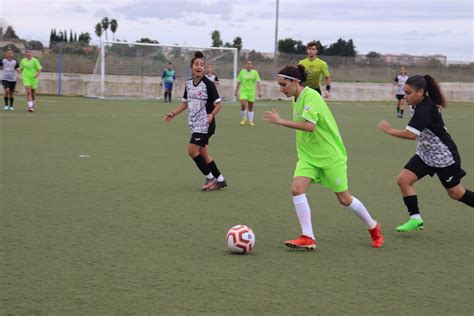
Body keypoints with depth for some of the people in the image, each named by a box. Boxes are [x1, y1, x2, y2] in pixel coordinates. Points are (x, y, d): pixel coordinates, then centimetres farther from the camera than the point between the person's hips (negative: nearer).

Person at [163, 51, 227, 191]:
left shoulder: (208, 84, -12)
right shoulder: (188, 84, 7)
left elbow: (218, 104, -10)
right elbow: (185, 103, 19)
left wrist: (212, 114, -27)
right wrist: (173, 113, 9)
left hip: (205, 124, -7)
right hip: (195, 124, 7)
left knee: (192, 150, -12)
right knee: (203, 153, 8)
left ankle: (210, 177, 2)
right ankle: (220, 180, 17)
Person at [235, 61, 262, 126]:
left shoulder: (255, 72, 0)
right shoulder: (242, 72, 2)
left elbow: (258, 82, -2)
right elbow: (238, 82, 9)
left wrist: (260, 91, -11)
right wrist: (236, 91, 11)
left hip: (251, 91, 0)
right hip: (243, 91, 0)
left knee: (250, 107, 3)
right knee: (243, 105, -15)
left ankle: (250, 121, 12)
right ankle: (244, 119, 5)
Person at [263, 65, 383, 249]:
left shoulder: (311, 96, -20)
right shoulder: (298, 99, 6)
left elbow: (309, 126, -34)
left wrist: (281, 121, -36)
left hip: (330, 156, -7)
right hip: (308, 156, 7)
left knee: (344, 198, 4)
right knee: (297, 189, -14)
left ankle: (373, 228, 27)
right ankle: (307, 238, -11)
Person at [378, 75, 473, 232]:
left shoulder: (425, 110, -28)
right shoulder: (419, 105, 0)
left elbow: (411, 134, -36)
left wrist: (389, 130, -26)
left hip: (443, 157, -9)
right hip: (425, 154, 9)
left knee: (456, 193, 3)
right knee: (403, 180, -6)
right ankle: (415, 219, -1)